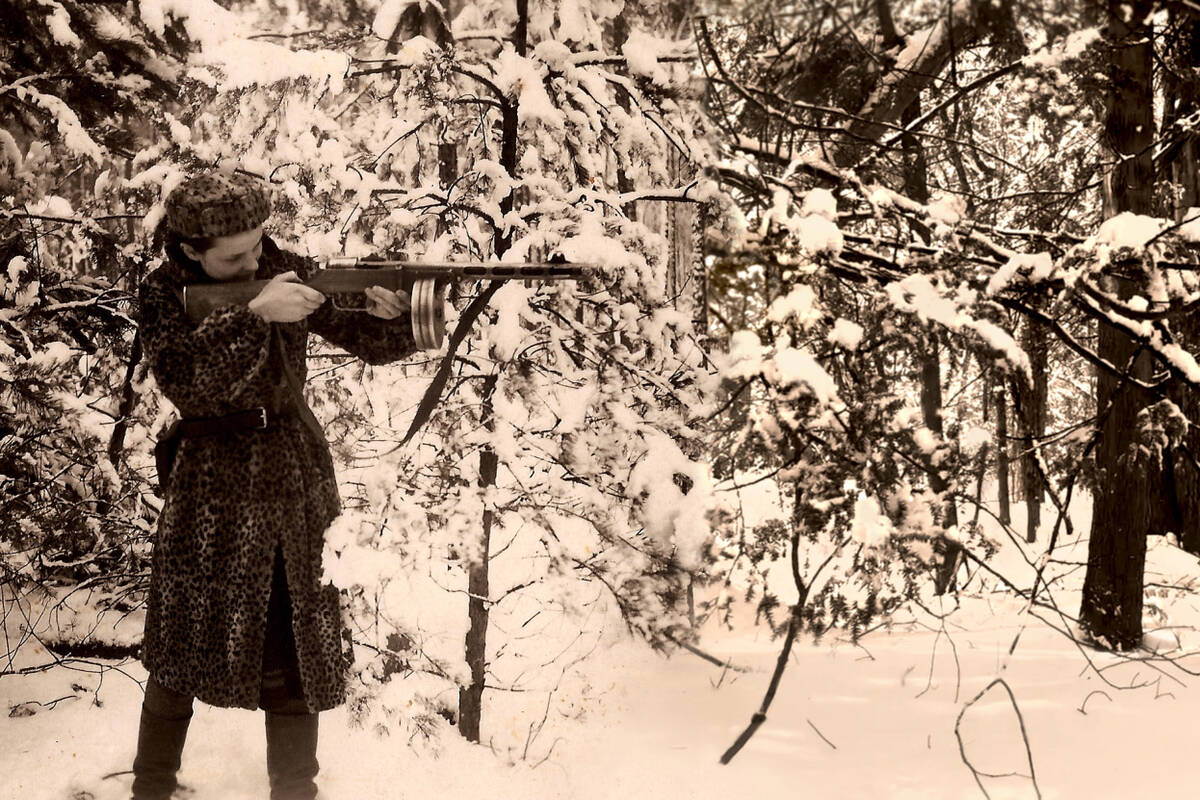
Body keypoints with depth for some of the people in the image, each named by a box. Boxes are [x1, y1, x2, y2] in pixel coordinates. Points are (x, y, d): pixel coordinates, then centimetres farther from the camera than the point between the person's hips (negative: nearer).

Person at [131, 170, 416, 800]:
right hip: (210, 482, -2)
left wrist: (393, 314, -27)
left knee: (292, 649, 5)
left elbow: (371, 342, -3)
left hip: (295, 473, 2)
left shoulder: (287, 272, -3)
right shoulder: (164, 292, -8)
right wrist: (255, 315, -32)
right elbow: (183, 381, -24)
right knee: (184, 639, 7)